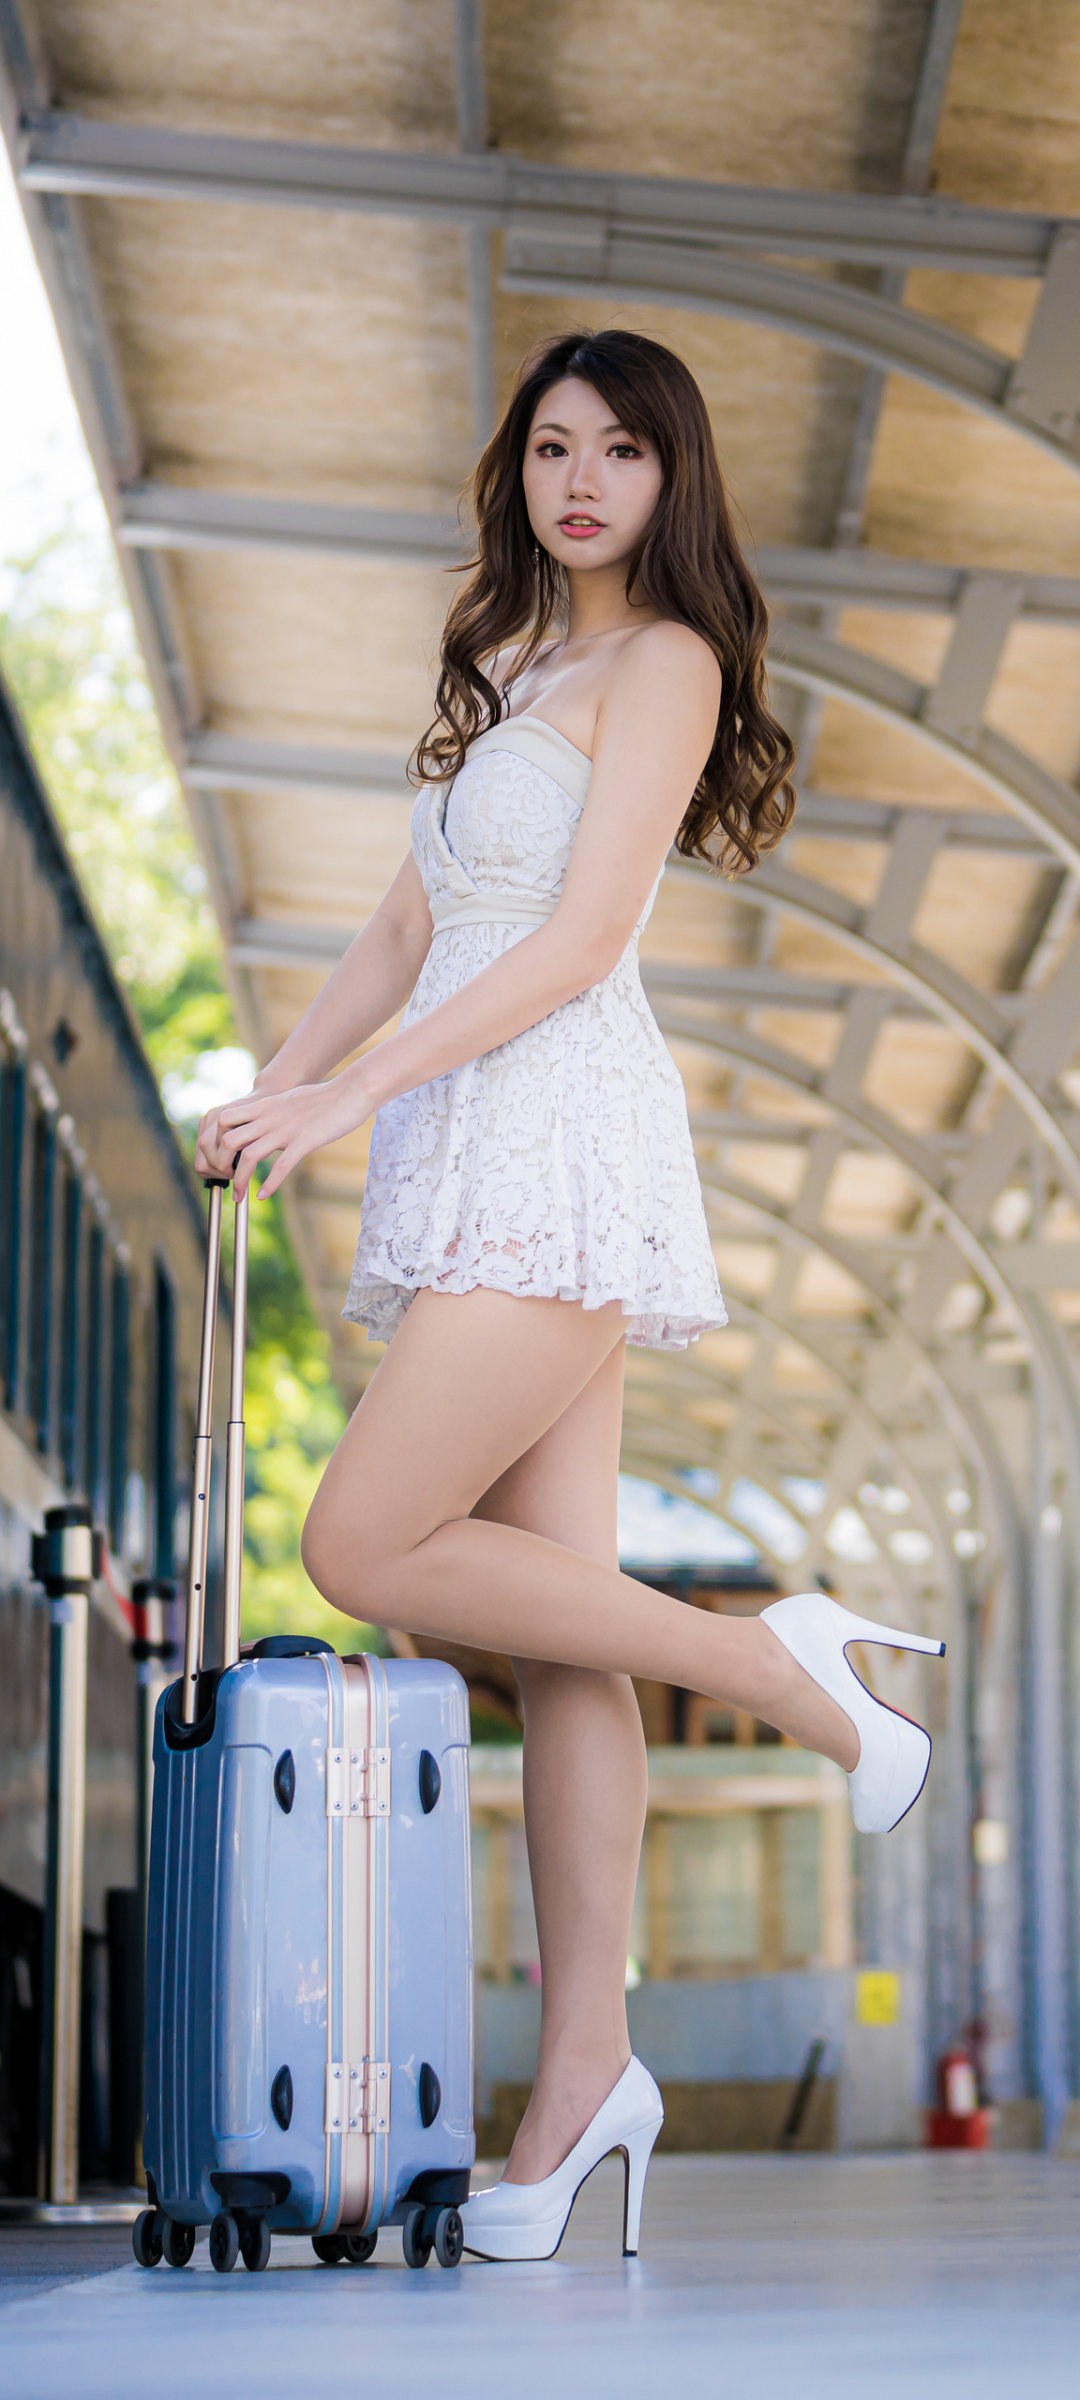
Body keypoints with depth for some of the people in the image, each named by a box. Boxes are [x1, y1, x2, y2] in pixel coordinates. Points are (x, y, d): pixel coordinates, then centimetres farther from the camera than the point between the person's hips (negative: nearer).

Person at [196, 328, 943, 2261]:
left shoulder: (662, 660, -1)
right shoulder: (507, 670, 24)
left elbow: (578, 938, -11)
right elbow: (408, 930, 22)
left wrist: (352, 1090, -13)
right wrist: (272, 1092, 9)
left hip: (560, 1136, -8)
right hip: (473, 1162, 8)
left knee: (365, 1546, -15)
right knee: (556, 1616, 2)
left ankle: (773, 1661, -2)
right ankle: (585, 2066, 1)